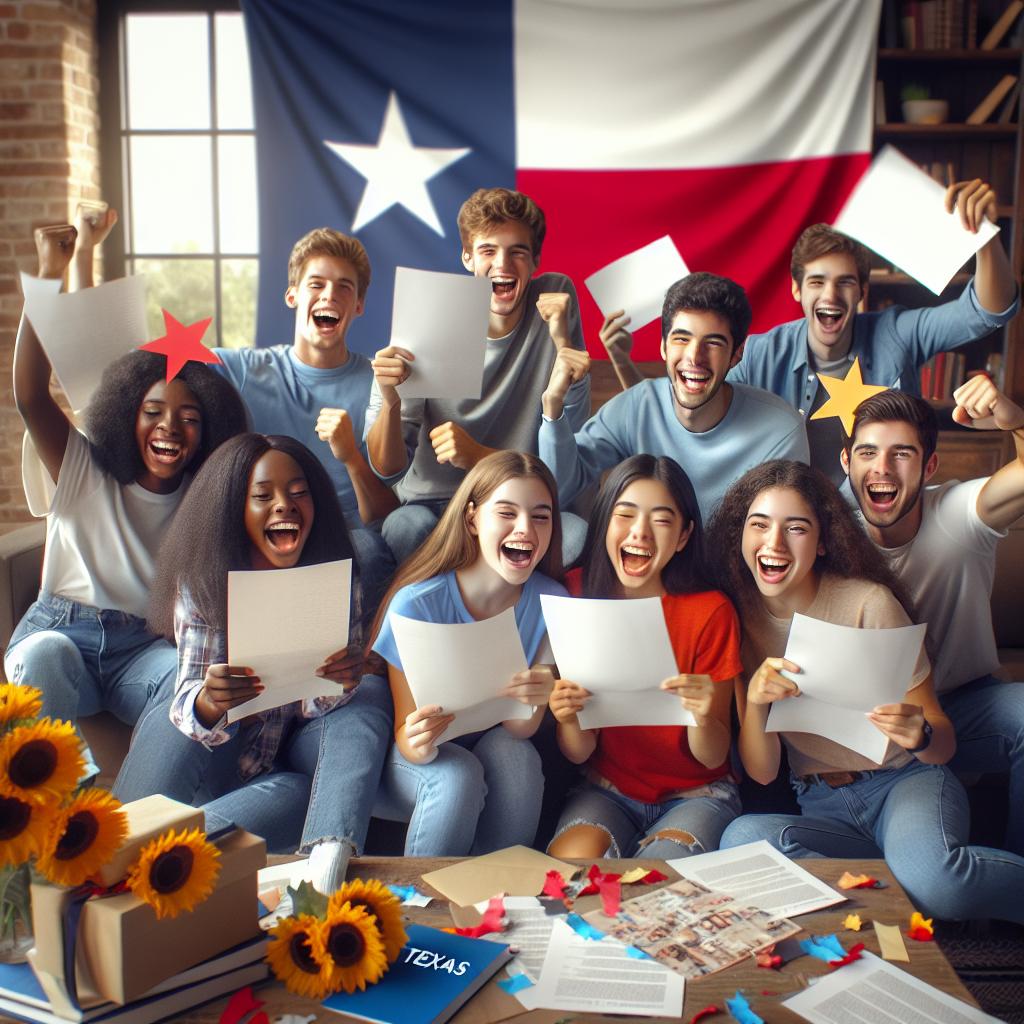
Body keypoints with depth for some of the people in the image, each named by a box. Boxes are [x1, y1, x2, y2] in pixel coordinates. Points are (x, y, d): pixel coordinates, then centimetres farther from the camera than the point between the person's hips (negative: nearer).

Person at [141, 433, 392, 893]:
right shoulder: (202, 583, -12)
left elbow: (319, 703, -12)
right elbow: (190, 709, -21)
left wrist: (342, 682, -37)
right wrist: (208, 703, -47)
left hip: (298, 749, 3)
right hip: (232, 752, -2)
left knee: (371, 696, -29)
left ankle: (329, 856, -43)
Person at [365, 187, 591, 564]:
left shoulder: (557, 299, -2)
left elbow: (575, 435, -7)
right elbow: (388, 470, -9)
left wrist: (563, 341, -19)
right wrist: (390, 402, -29)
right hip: (434, 503, -1)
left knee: (578, 532, -31)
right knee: (405, 528, -35)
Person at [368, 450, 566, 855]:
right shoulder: (416, 604, -23)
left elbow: (519, 729, -16)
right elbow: (404, 730, -18)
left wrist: (535, 700, -40)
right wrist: (418, 747, -42)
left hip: (499, 754, 2)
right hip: (420, 762, -2)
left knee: (515, 753, -29)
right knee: (458, 776, -32)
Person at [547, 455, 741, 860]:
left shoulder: (711, 611, -12)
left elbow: (712, 758, -7)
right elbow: (580, 753, -5)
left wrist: (703, 717, -30)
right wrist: (568, 720, -28)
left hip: (694, 794, -1)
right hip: (608, 790, 1)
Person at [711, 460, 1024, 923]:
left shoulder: (869, 603, -10)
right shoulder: (740, 618, -2)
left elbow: (944, 743, -6)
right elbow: (761, 772, -4)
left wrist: (921, 737, -30)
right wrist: (755, 701, -24)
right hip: (819, 809, 3)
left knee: (931, 876, -37)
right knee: (741, 837, -30)